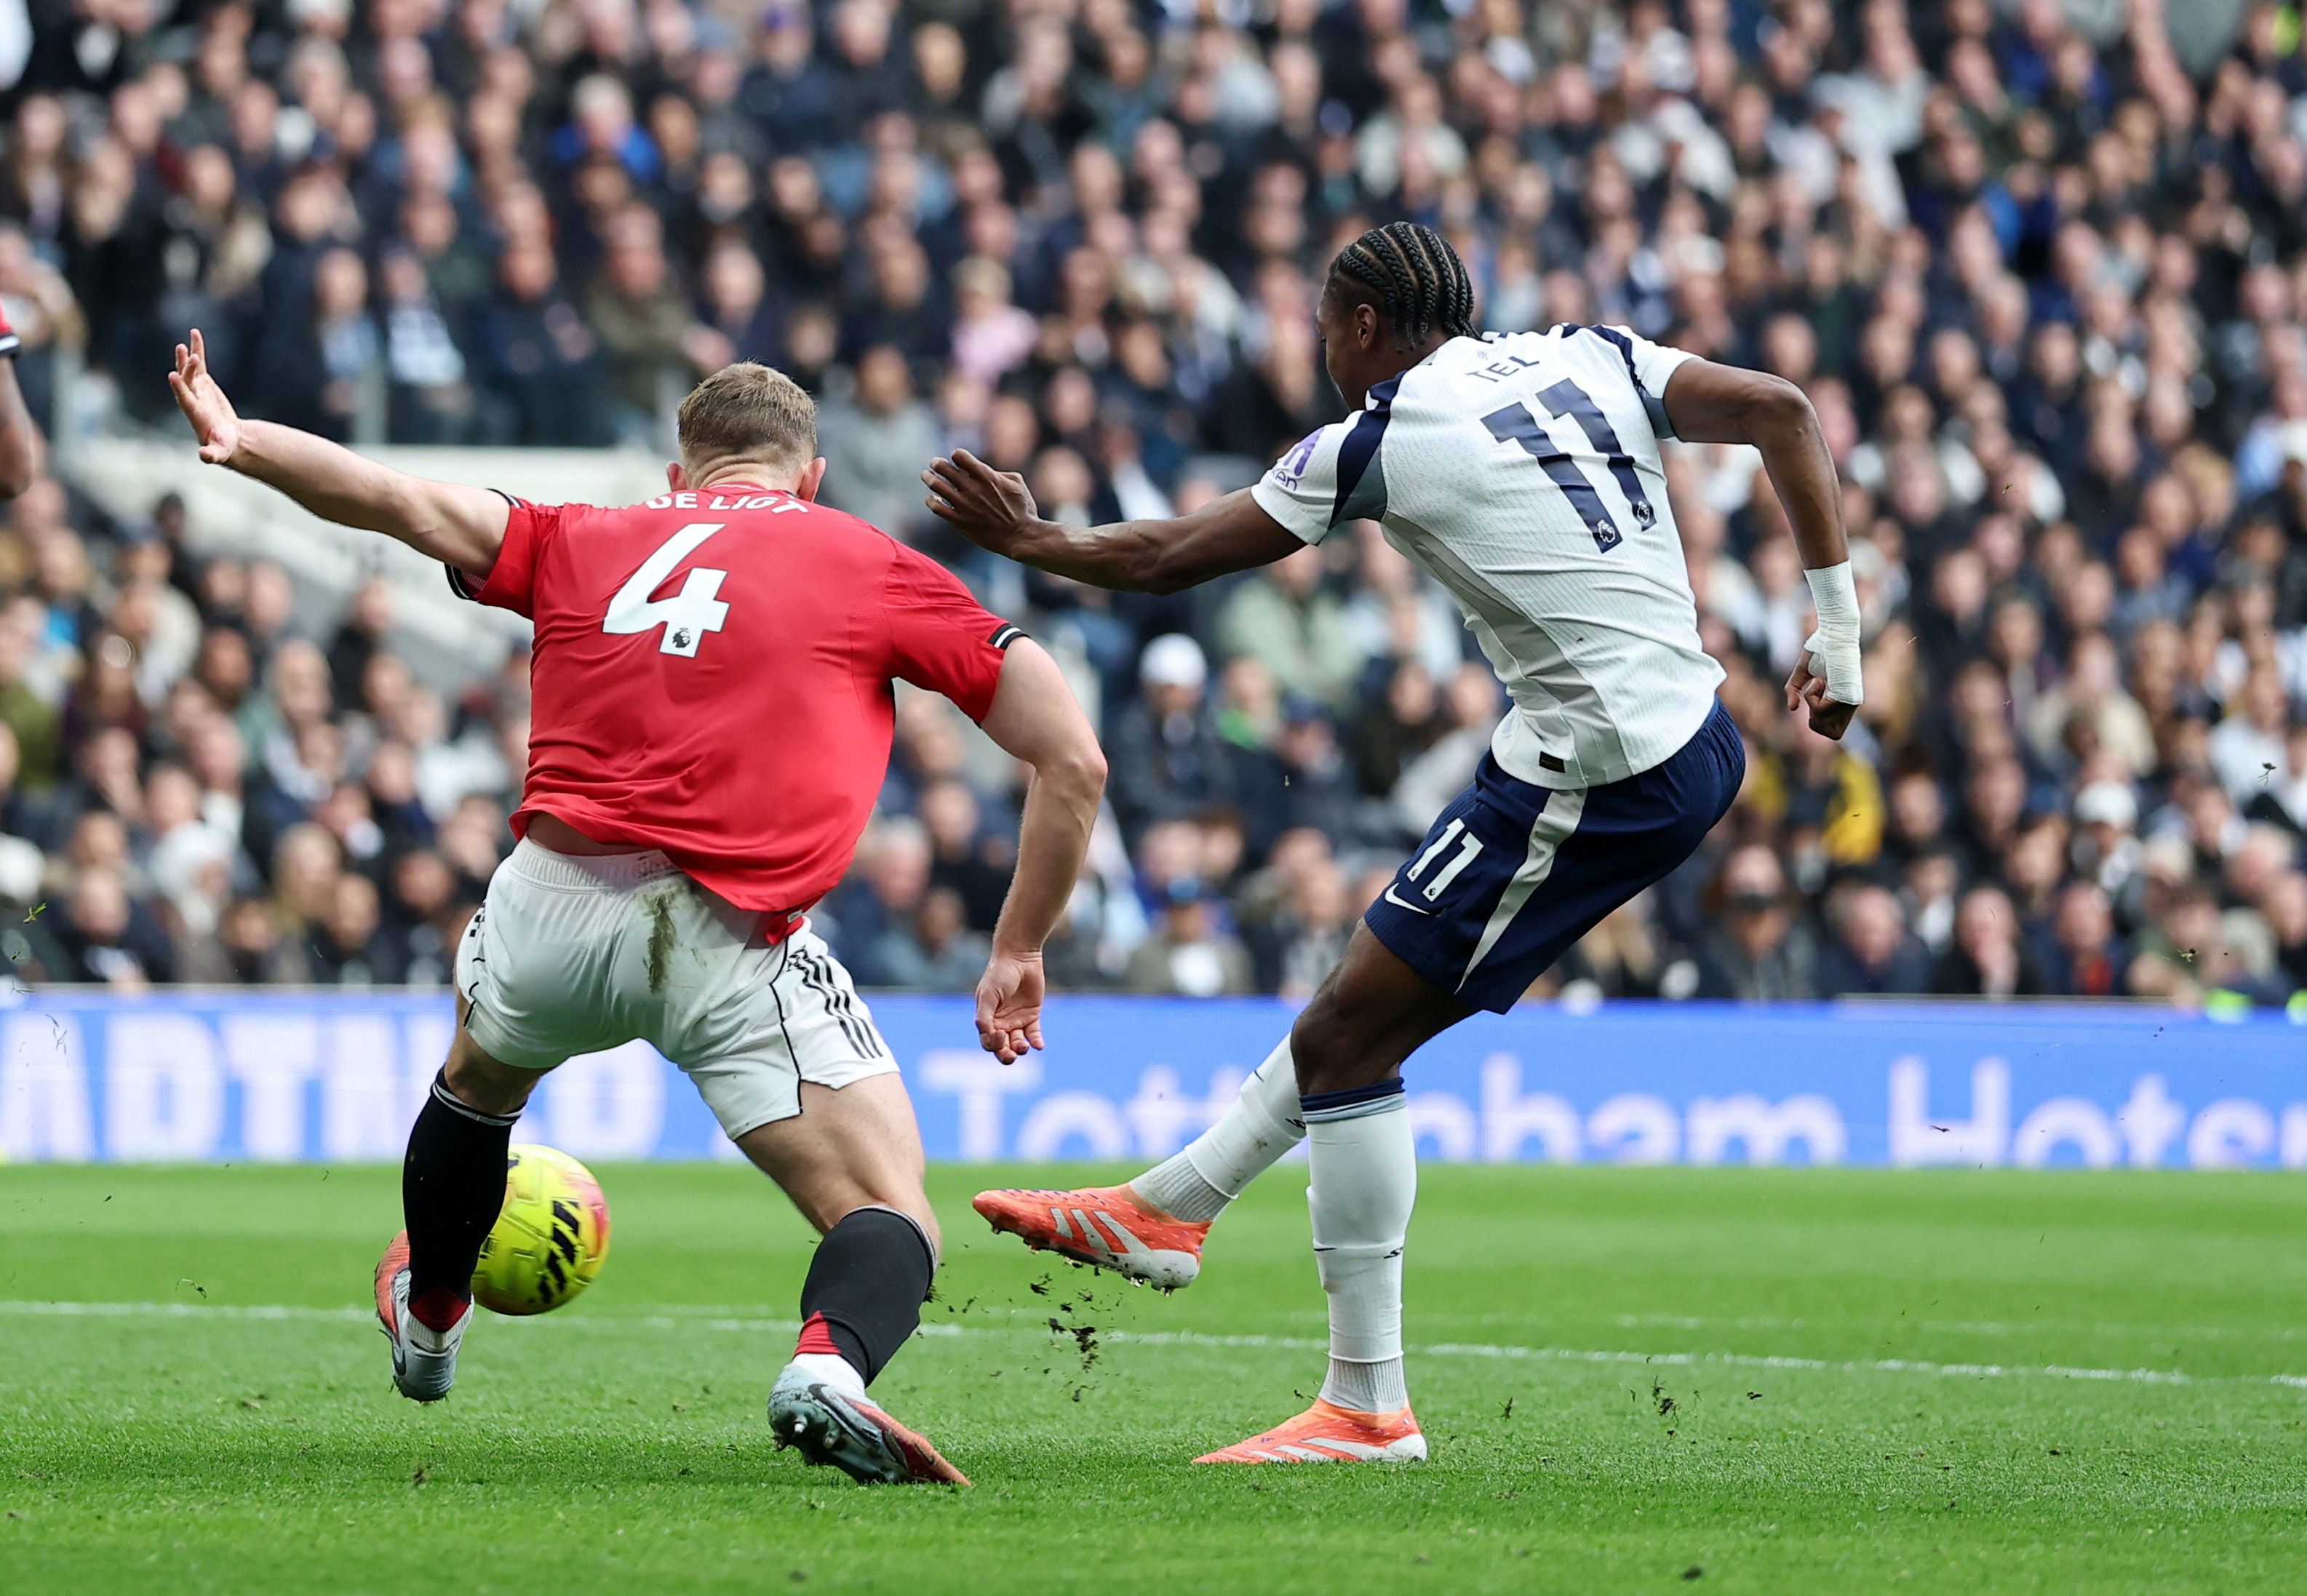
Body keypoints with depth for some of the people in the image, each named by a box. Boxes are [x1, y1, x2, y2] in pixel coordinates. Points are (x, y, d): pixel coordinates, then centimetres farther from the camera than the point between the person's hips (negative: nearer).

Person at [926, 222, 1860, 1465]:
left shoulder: (1377, 444, -6)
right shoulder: (1588, 360, 11)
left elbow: (1164, 559, 3)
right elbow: (1782, 412, 3)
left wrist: (1029, 541, 20)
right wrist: (1836, 626, 7)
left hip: (1599, 780, -9)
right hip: (1693, 742, 9)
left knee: (1345, 1041, -1)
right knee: (1366, 1004, 20)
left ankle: (1367, 1408, 0)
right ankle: (1167, 1209, 32)